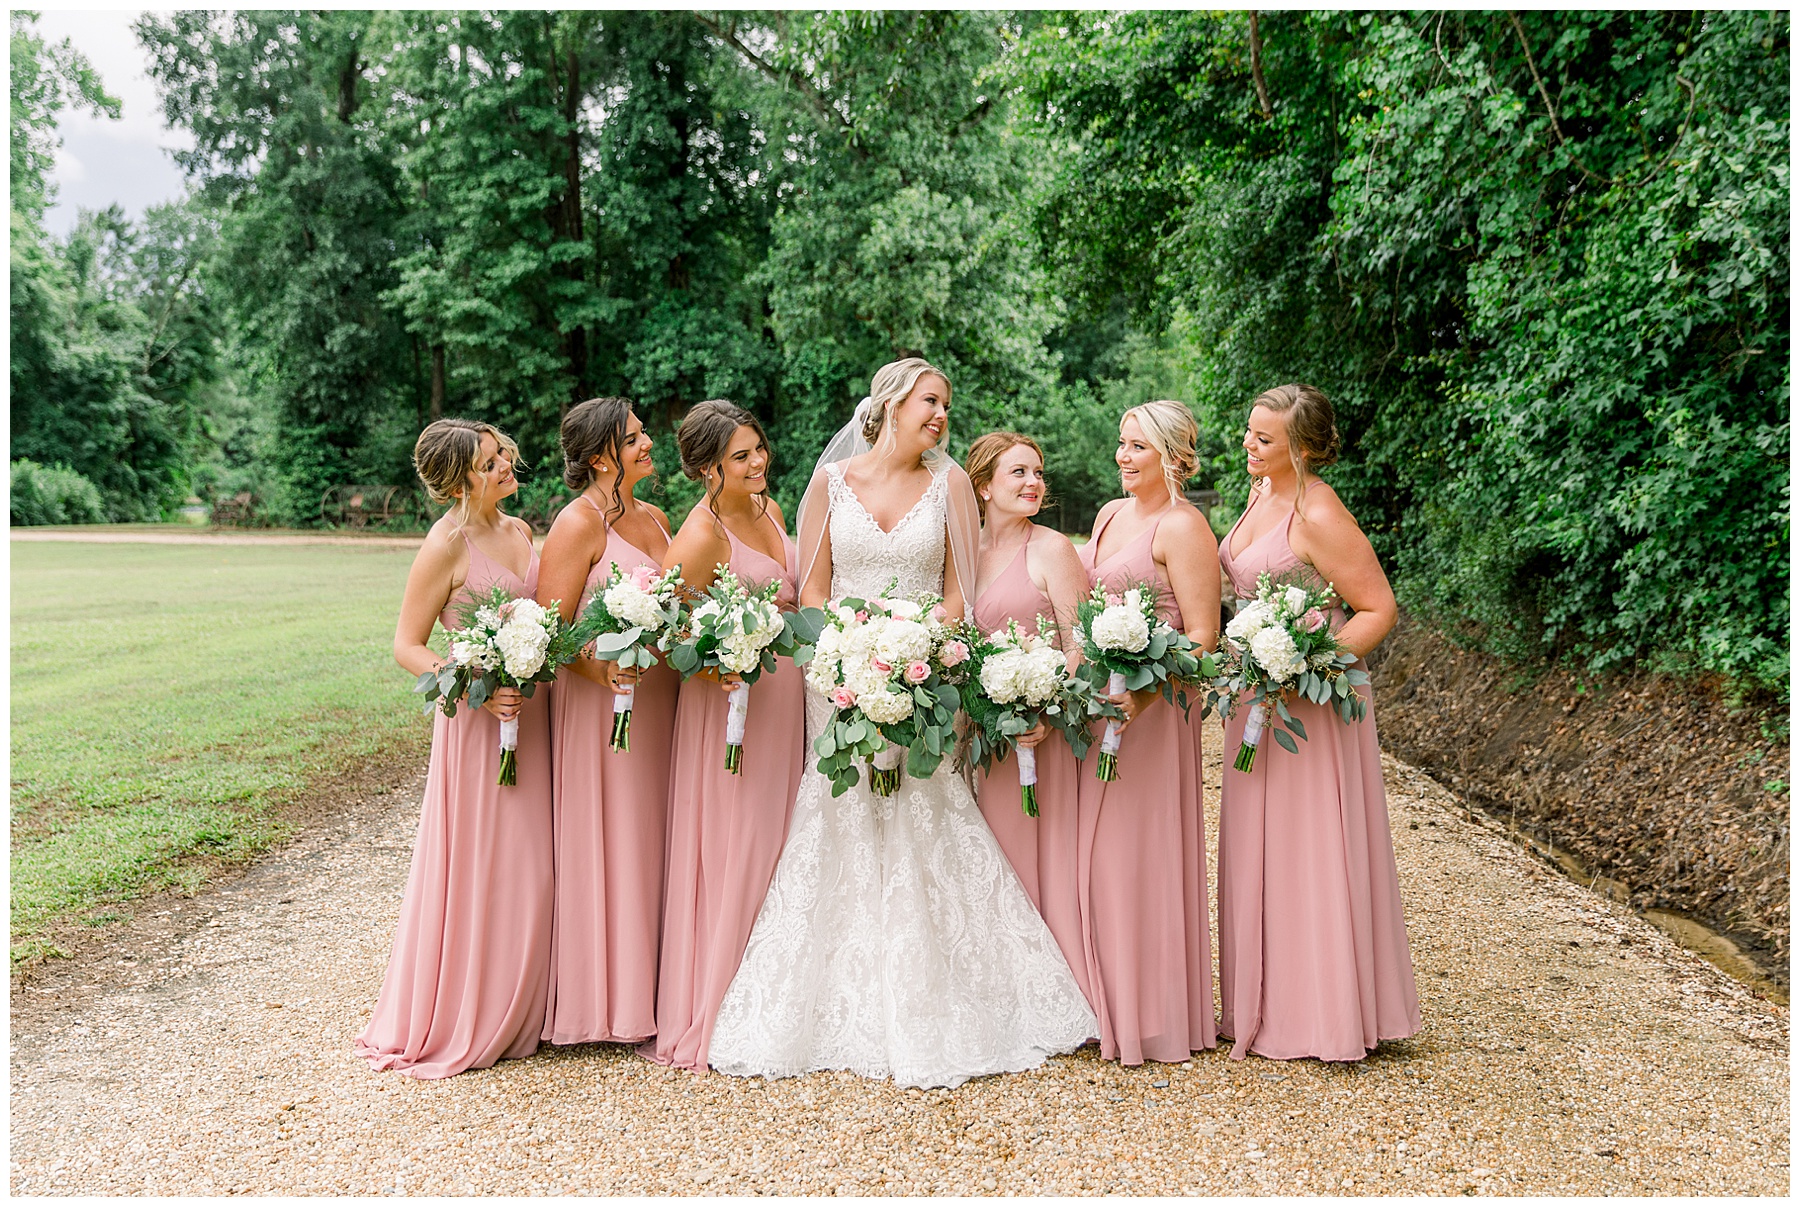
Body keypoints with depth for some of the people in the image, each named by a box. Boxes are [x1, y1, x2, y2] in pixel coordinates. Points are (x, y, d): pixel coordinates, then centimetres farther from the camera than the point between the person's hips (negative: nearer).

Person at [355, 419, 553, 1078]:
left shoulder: (518, 530, 10)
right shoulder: (447, 543, -12)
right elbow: (407, 646, -11)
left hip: (533, 713, 7)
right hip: (480, 721, -7)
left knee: (528, 866, 12)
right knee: (477, 869, -1)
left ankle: (513, 1014, 25)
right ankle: (455, 1027, 15)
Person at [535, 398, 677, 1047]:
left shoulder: (654, 519, 15)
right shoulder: (579, 523, -10)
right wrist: (600, 668, -30)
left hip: (659, 697, 8)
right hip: (602, 701, -8)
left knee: (650, 841, 11)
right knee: (607, 842, -1)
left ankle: (650, 991, 21)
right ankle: (609, 1000, 9)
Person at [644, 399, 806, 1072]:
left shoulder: (767, 506, 9)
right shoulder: (702, 535, -17)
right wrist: (713, 664, -31)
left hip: (786, 690, 8)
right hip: (733, 696, -8)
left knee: (777, 839, 14)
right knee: (734, 847, -3)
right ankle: (715, 1011, 10)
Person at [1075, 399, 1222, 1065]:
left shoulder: (1183, 527, -10)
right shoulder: (1110, 513, 15)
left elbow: (1202, 636, -15)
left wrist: (1140, 696, -26)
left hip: (1151, 705, -8)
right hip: (1095, 700, 8)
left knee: (1137, 852, -3)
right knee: (1096, 851, 10)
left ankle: (1152, 1015, 10)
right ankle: (1107, 1004, 21)